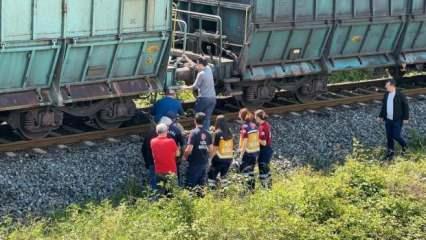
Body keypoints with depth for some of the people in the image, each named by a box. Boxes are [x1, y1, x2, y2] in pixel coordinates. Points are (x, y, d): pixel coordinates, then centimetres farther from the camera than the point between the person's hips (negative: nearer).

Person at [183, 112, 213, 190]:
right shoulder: (207, 134, 3)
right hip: (204, 162, 6)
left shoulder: (194, 133, -14)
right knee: (202, 185, 12)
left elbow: (189, 149, -19)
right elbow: (211, 149, 7)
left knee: (190, 185, 1)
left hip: (194, 163, -6)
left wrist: (185, 157, -1)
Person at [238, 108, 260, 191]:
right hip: (256, 150, 7)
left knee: (244, 169, 2)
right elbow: (257, 138, 8)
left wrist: (241, 154, -15)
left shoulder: (244, 127, -16)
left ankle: (249, 187, -8)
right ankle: (252, 187, 23)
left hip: (248, 152, -7)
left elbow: (245, 142, -19)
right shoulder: (254, 125, 4)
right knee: (251, 170, 18)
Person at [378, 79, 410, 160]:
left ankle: (403, 145, 25)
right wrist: (381, 116, 7)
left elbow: (406, 106, -10)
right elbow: (384, 106, 12)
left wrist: (406, 118, -13)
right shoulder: (386, 95, 1)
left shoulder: (400, 95, -16)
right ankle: (391, 152, 20)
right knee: (389, 136, 7)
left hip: (397, 120, -5)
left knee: (396, 136, -6)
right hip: (388, 120, 5)